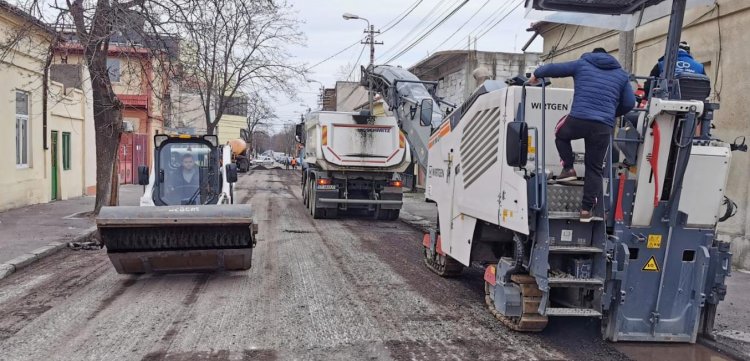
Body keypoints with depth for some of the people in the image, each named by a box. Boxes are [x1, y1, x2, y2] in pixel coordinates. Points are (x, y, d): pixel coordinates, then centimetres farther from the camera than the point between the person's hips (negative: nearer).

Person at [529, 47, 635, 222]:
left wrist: (536, 74, 35)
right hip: (603, 127, 2)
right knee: (594, 169, 10)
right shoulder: (621, 74, 21)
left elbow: (552, 68, 16)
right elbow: (629, 103, 16)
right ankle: (587, 209, 8)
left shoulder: (582, 64, 15)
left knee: (561, 133, 33)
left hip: (578, 120, -2)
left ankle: (568, 168, 19)